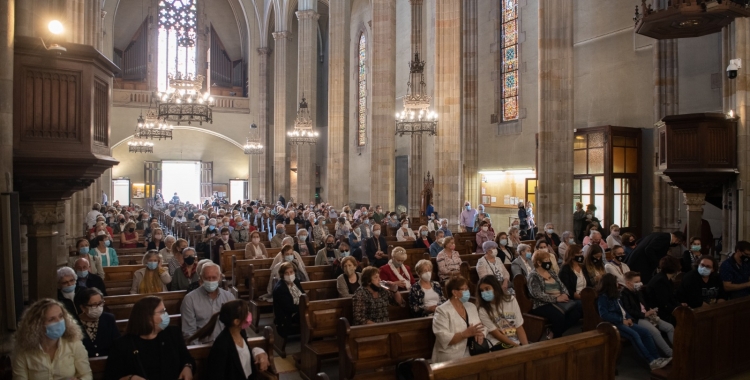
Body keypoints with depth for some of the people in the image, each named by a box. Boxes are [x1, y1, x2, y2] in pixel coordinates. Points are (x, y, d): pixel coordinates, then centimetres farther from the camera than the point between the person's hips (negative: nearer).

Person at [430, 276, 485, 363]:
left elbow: (482, 327, 13)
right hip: (452, 358, -7)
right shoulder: (442, 311, -10)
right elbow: (444, 339, -18)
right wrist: (466, 333, -24)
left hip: (471, 353, 7)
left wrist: (480, 335, -9)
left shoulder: (471, 306, 13)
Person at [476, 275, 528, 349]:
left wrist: (526, 346, -11)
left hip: (517, 340, 4)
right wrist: (516, 345, -15)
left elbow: (519, 328, 1)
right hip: (499, 344, -3)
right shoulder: (483, 310, -6)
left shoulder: (511, 300, 3)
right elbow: (496, 334, -8)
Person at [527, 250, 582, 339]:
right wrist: (556, 299, -19)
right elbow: (537, 294, -17)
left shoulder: (551, 273, 19)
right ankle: (557, 337, -8)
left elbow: (562, 286, 17)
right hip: (543, 305, -8)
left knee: (578, 307, -17)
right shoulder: (533, 276, -5)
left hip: (560, 301, 8)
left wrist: (565, 295, -6)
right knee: (559, 316, -36)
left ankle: (554, 334, -11)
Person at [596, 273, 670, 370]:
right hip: (614, 324, -9)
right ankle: (652, 362, -27)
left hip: (624, 321, 9)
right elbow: (604, 315, -19)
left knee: (646, 333, -8)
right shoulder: (603, 297, -9)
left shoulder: (614, 295, 18)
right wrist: (622, 320, -17)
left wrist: (628, 318, 2)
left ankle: (656, 358, -14)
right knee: (634, 335, -29)